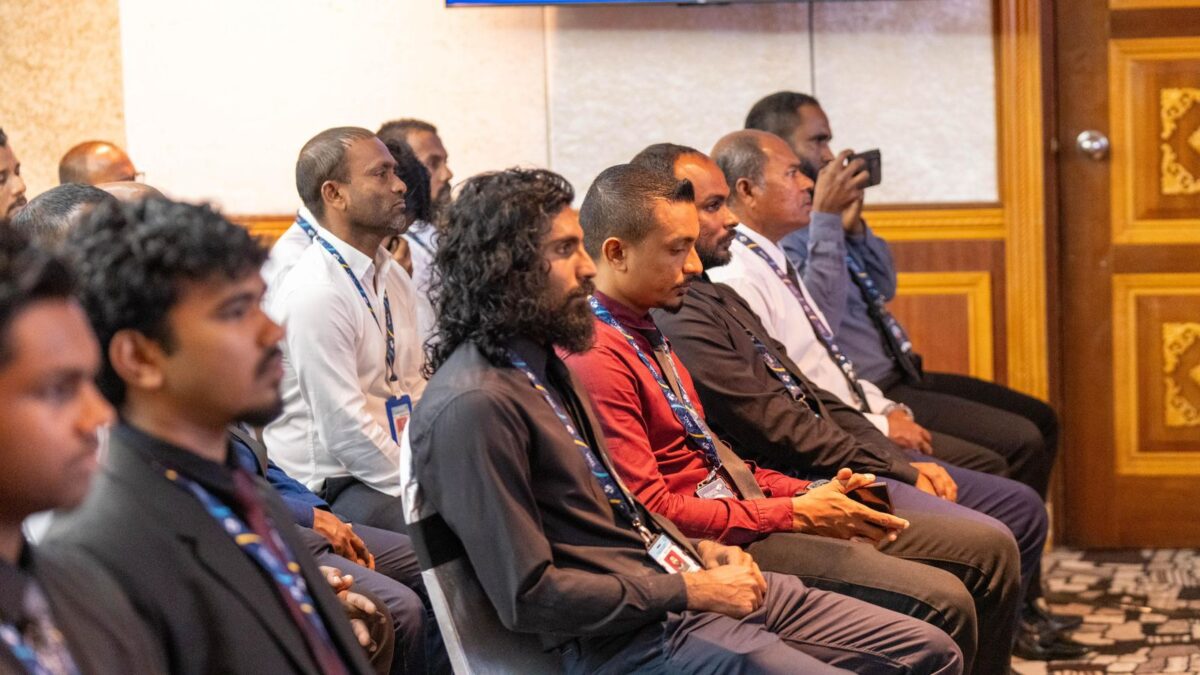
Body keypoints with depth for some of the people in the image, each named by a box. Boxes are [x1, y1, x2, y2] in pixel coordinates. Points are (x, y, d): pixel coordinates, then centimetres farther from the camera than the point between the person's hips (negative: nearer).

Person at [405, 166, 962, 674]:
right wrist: (689, 590, -14)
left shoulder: (543, 362, 13)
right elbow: (528, 598, -21)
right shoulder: (473, 407, -18)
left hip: (684, 581, 10)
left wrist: (701, 553, 7)